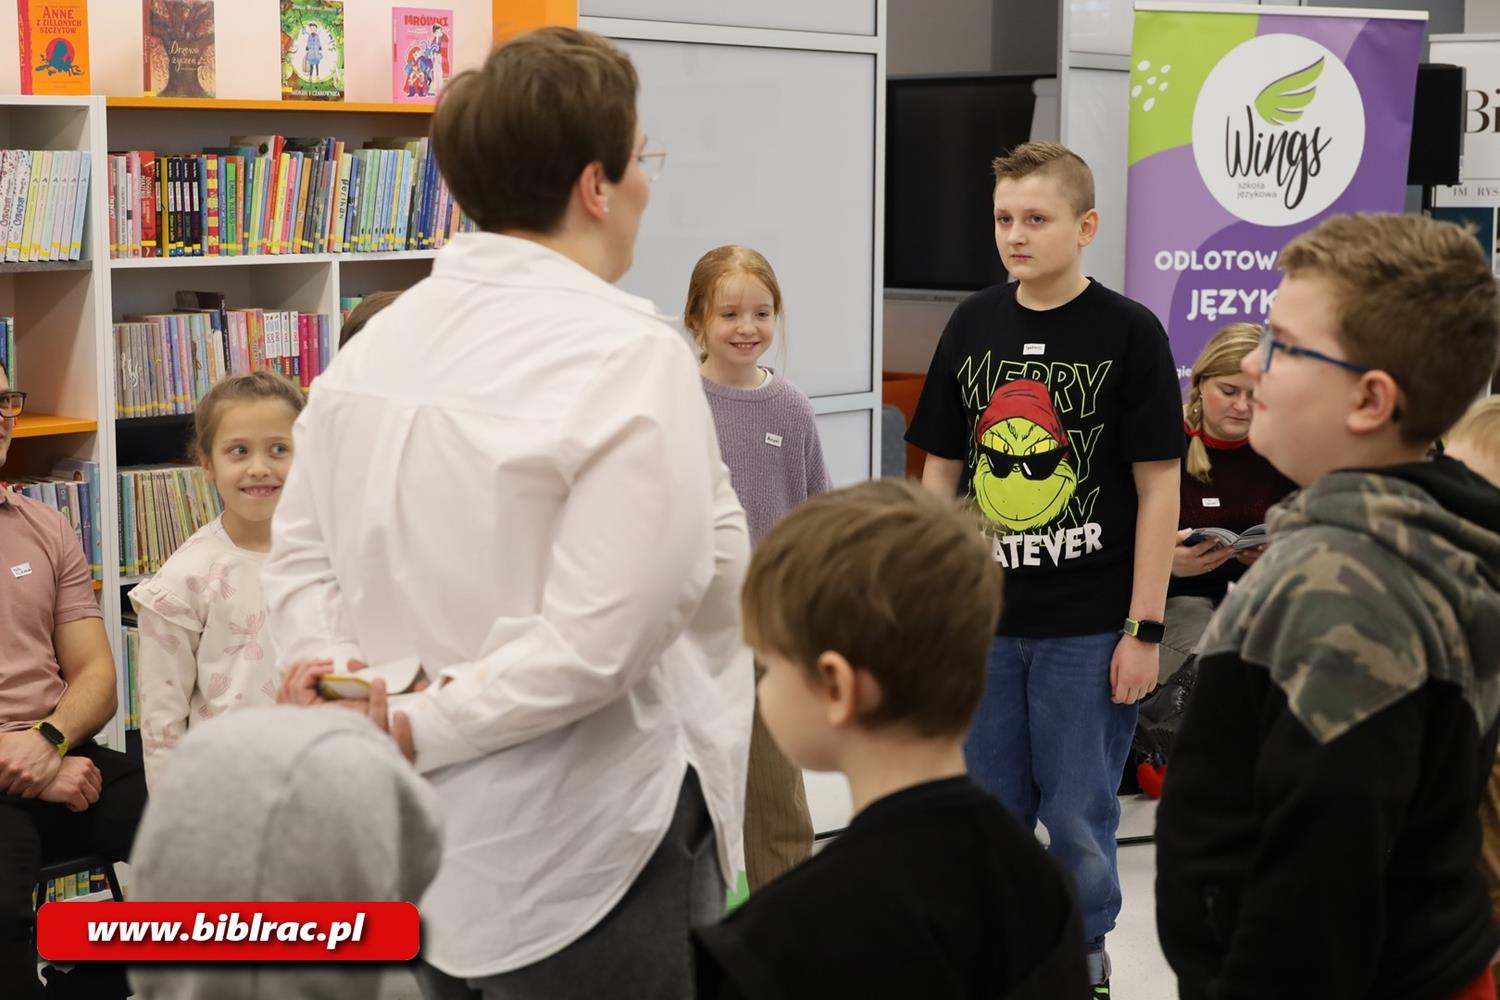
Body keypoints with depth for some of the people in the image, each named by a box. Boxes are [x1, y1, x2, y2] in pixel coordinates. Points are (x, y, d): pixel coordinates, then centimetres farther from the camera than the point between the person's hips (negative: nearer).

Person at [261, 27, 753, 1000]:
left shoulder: (374, 342, 5)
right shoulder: (628, 353, -18)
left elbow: (299, 563, 5)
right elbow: (597, 637, -24)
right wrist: (419, 728, -15)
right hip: (576, 862, -7)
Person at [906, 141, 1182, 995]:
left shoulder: (1128, 331, -8)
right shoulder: (974, 324, 4)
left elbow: (1159, 485, -7)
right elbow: (941, 470, 10)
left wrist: (1145, 628, -10)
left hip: (1089, 627, -4)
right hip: (983, 618, 4)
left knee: (1078, 813, 7)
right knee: (988, 811, 14)